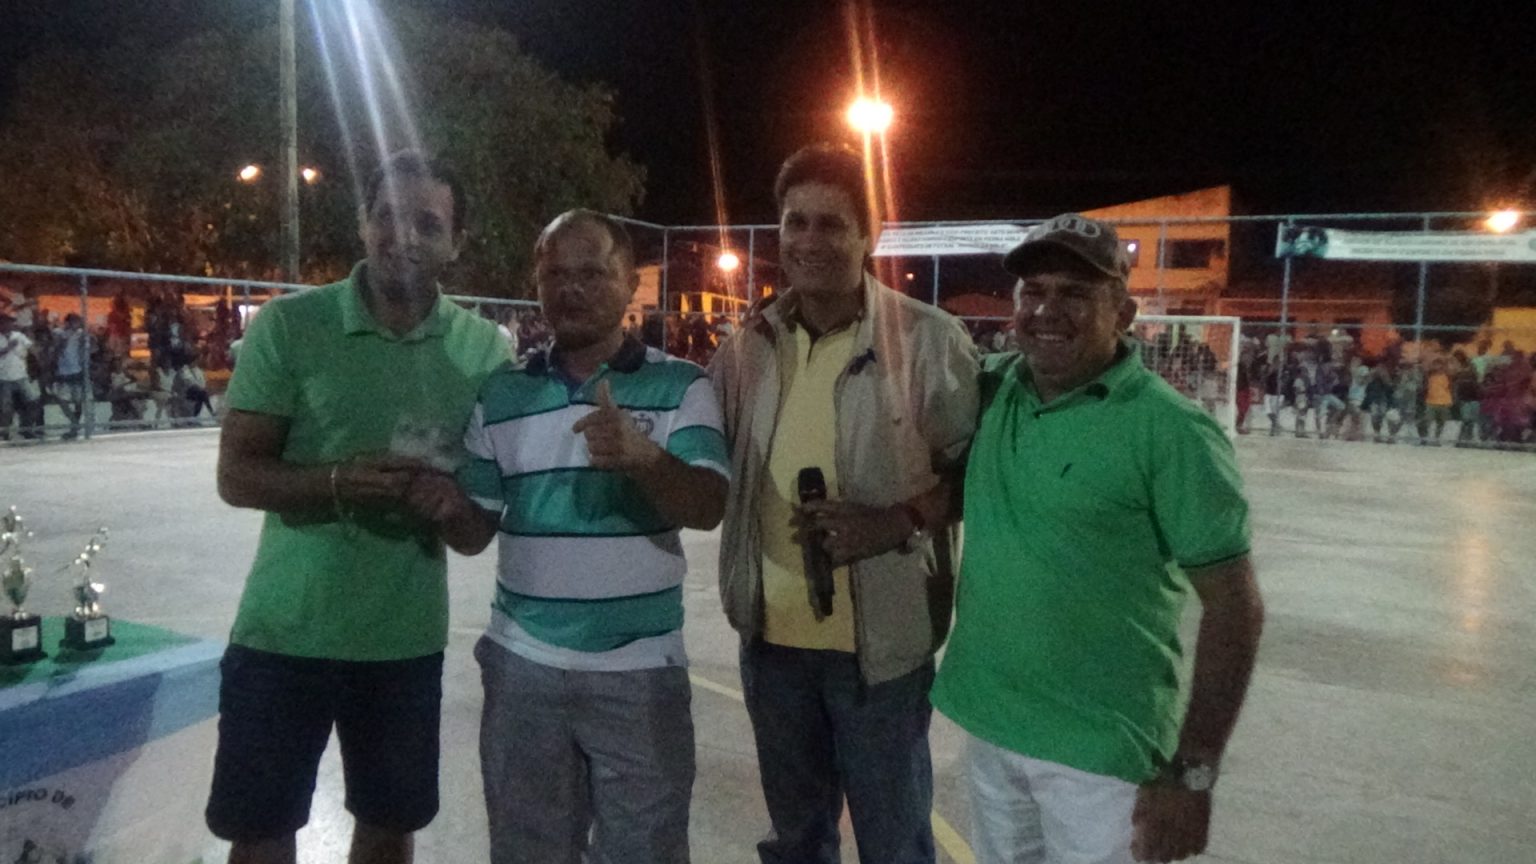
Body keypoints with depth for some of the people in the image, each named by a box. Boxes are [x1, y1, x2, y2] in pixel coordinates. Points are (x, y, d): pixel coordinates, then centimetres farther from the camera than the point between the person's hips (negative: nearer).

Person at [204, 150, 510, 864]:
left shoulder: (482, 345, -1)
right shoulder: (288, 325, -7)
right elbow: (237, 476, -7)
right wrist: (339, 482, -26)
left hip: (408, 636, 2)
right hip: (285, 630, -1)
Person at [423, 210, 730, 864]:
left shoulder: (680, 386, -4)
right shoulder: (501, 395, 6)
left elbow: (707, 509, -16)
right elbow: (477, 532, 8)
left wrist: (643, 458, -35)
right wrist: (450, 511, -15)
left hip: (639, 670, -2)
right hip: (523, 666, 3)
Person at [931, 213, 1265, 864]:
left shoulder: (1169, 432, -17)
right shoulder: (991, 390, -2)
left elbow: (1234, 607, -14)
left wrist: (1192, 772, -14)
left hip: (1098, 750, -5)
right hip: (987, 725, 6)